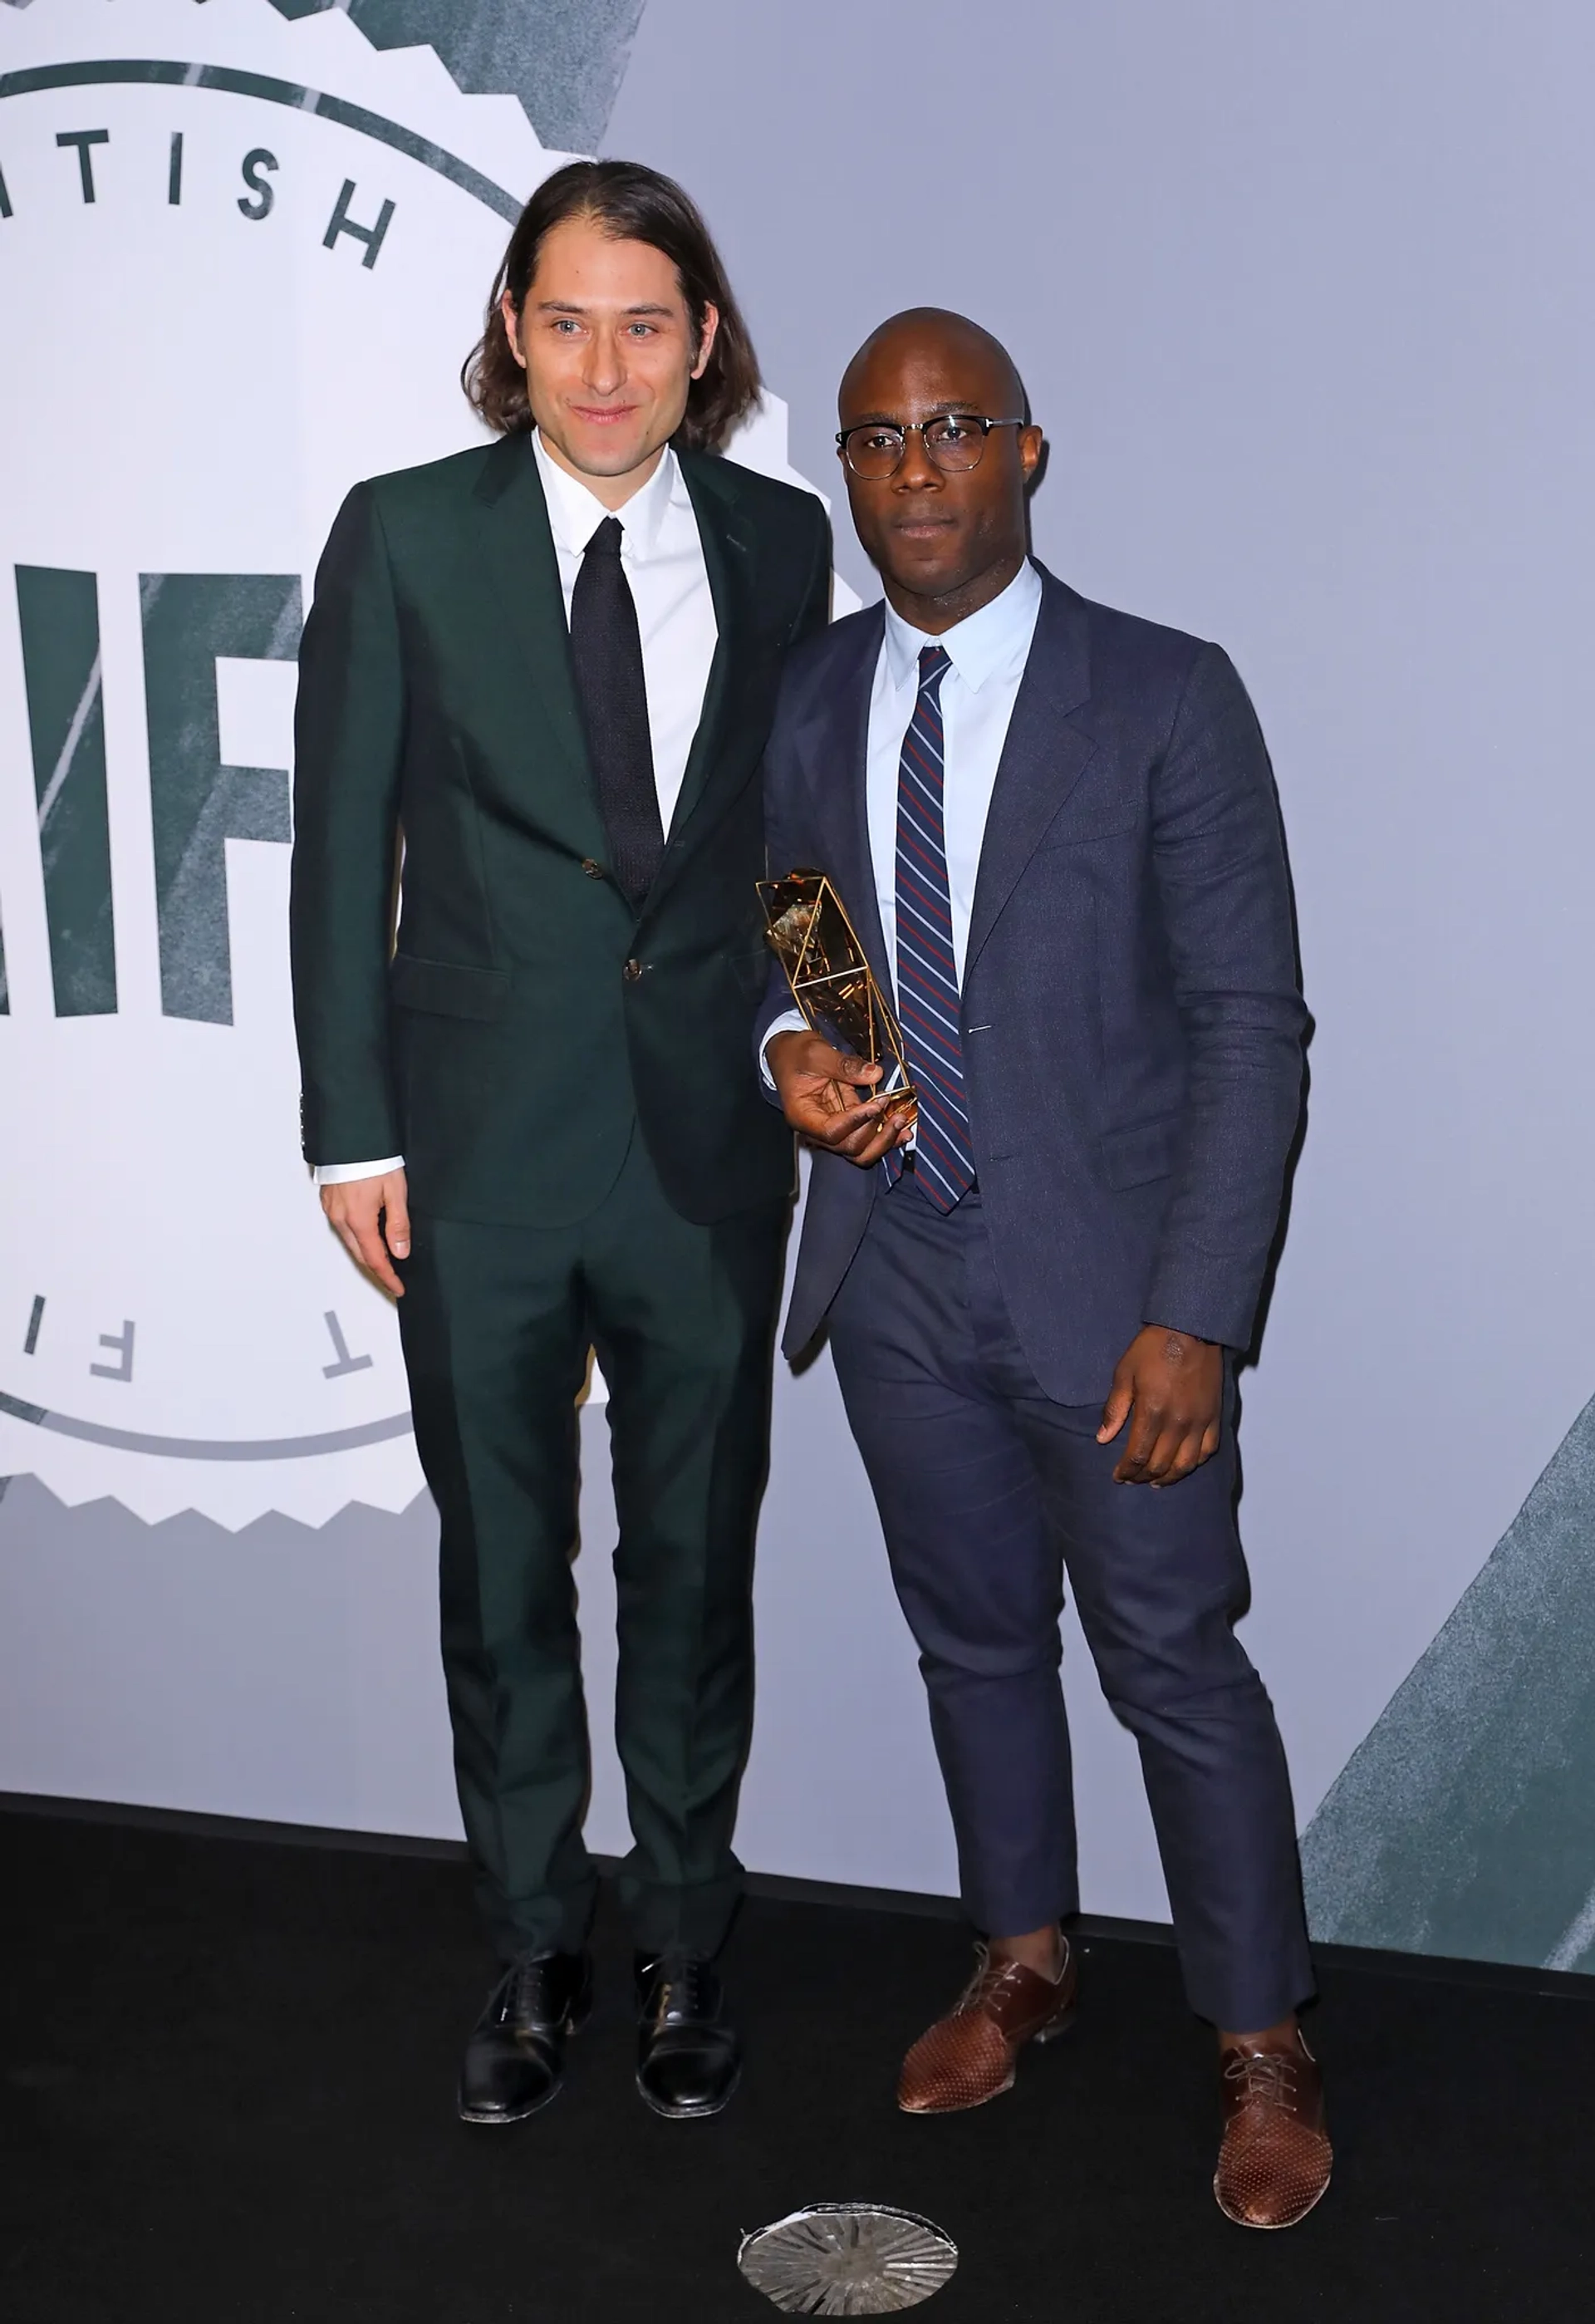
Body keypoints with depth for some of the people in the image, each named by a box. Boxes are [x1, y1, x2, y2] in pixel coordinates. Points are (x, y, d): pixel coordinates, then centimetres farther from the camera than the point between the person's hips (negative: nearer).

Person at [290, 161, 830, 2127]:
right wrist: (353, 1130, -5)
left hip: (710, 1147, 1)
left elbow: (792, 834, 9)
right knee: (501, 1568, 12)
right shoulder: (406, 536, -4)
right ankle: (534, 1952, 31)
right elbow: (342, 852, -2)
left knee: (696, 1561, 13)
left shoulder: (780, 543, 2)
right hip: (480, 1148, -1)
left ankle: (681, 1948, 32)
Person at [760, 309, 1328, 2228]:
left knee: (1178, 1666, 5)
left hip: (1109, 1285, -4)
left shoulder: (1166, 699, -10)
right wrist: (789, 1049, -8)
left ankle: (1263, 2049, 24)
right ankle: (1022, 1963, 40)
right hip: (897, 1277, 5)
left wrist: (1193, 1316, -17)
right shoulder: (811, 701, 5)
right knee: (973, 1640, 19)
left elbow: (1250, 1024, -11)